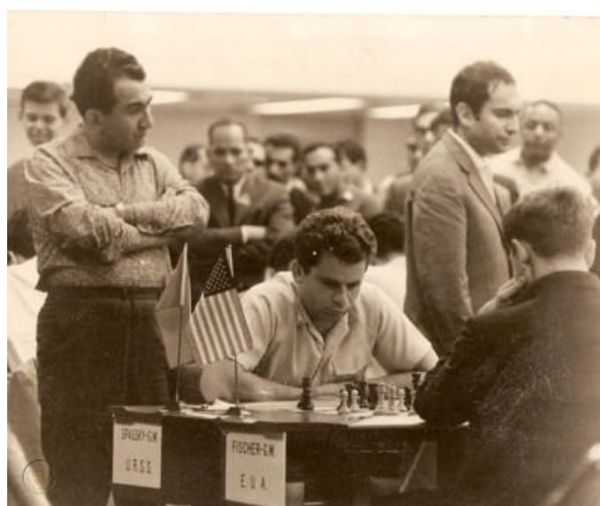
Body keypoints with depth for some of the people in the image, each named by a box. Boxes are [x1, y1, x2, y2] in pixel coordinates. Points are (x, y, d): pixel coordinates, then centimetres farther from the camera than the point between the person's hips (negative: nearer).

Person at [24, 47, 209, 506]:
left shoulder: (154, 162, 16)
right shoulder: (50, 163, -2)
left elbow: (196, 209, 1)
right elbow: (84, 226, -18)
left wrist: (128, 212, -10)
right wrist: (158, 229, -4)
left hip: (146, 317, 6)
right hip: (80, 317, -6)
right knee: (80, 467, -4)